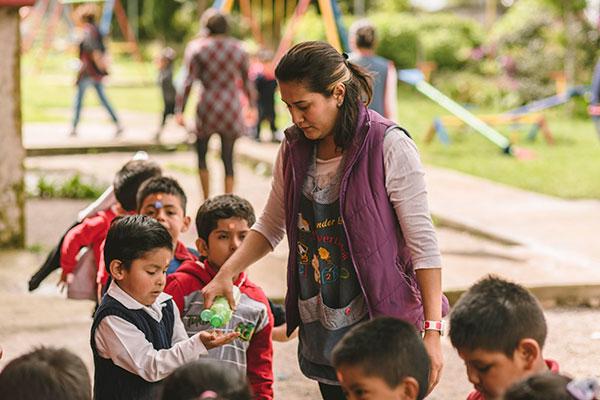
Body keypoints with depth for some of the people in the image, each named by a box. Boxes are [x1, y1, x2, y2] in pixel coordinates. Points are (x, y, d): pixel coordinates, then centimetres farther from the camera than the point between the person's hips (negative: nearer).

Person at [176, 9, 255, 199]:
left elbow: (189, 81, -8)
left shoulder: (198, 48, -5)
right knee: (228, 157, 7)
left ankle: (206, 200, 6)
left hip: (208, 107, -2)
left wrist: (179, 109, -6)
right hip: (232, 109, 2)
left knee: (201, 154, 12)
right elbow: (246, 81, 9)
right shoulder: (238, 48, 3)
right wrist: (252, 104, 22)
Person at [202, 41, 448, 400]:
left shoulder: (389, 147, -13)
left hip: (380, 328, -5)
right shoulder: (294, 151, 5)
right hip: (321, 331, 6)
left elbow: (422, 243, -12)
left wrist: (432, 331, -15)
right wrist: (226, 273, 2)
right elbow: (271, 226, 17)